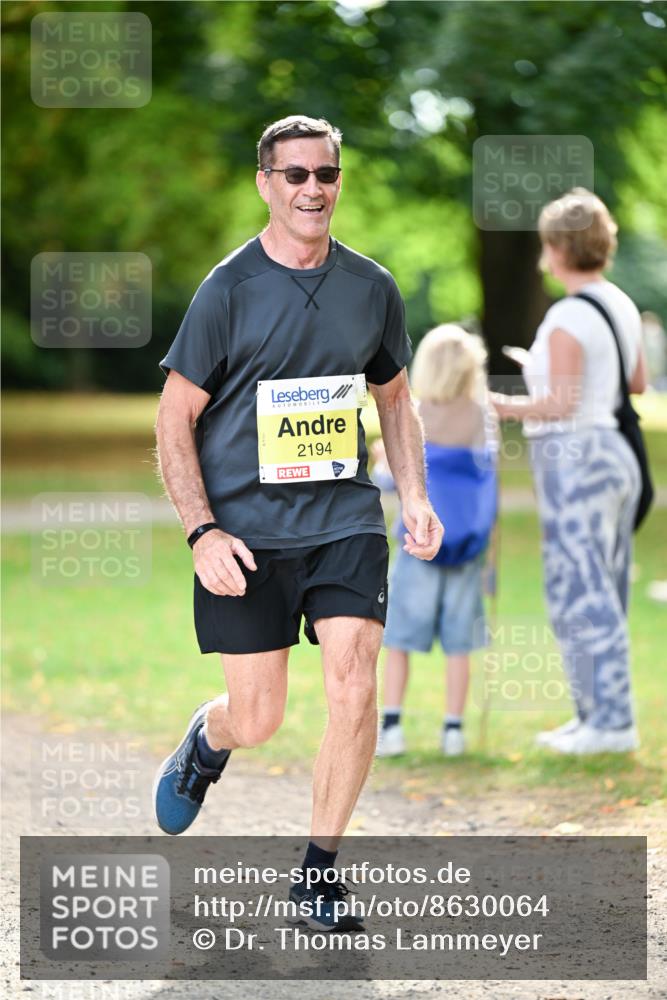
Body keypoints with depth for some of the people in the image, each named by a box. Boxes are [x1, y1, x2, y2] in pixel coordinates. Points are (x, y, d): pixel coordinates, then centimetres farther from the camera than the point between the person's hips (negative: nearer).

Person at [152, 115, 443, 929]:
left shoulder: (371, 287, 5)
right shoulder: (228, 291, -6)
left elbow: (394, 399, 20)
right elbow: (175, 420, -3)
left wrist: (414, 495, 5)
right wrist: (202, 533, -14)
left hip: (345, 523, 3)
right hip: (245, 530, -2)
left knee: (353, 689, -13)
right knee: (257, 722, 1)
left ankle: (319, 869, 4)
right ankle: (206, 740, 40)